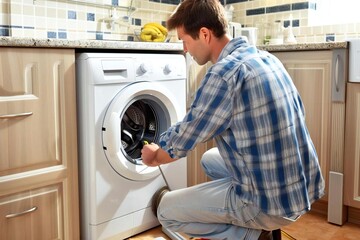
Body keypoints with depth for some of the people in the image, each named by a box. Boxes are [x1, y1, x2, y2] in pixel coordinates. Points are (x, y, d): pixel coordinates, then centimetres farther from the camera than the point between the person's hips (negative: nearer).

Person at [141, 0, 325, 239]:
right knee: (210, 159, 29)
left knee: (166, 210, 7)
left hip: (273, 203, -8)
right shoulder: (266, 57, 5)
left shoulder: (224, 73, -21)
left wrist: (155, 156, 14)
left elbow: (182, 140, -10)